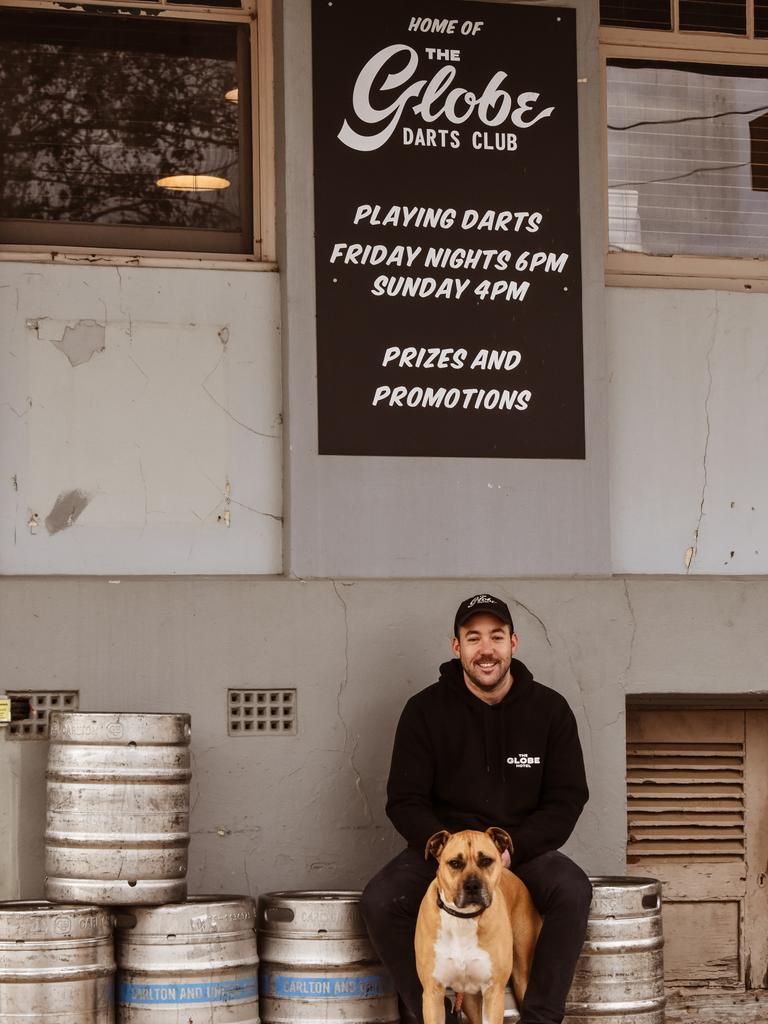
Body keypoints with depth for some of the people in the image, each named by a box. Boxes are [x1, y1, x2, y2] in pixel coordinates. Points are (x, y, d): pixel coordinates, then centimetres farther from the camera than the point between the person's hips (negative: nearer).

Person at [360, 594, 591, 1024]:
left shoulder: (549, 709, 1)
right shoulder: (425, 710, 0)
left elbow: (567, 798, -1)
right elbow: (405, 800, 0)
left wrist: (511, 847, -17)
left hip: (524, 847, 0)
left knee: (572, 889, -32)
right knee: (380, 901, -28)